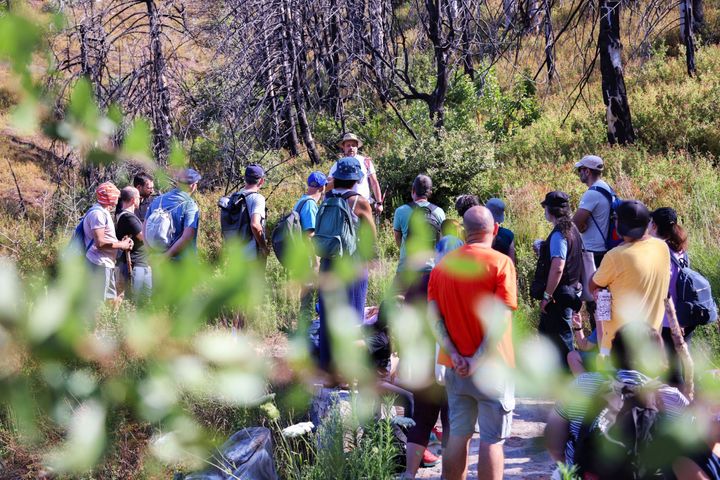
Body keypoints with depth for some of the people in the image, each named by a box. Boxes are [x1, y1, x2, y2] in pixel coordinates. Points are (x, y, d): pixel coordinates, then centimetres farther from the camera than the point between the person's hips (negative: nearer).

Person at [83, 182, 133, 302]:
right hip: (100, 265, -11)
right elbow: (100, 243, -22)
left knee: (112, 299, 14)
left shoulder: (103, 212, 18)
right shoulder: (97, 213, -15)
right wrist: (121, 245, -10)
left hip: (107, 264, 11)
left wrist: (121, 242, 6)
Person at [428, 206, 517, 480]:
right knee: (492, 440, 1)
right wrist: (477, 360, -17)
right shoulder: (500, 263, -9)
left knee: (457, 436, 13)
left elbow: (434, 316, -2)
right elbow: (501, 320, -18)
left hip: (456, 368, 5)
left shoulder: (443, 265, 5)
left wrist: (454, 355, -9)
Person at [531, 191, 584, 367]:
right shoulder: (571, 229, 9)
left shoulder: (559, 234, -21)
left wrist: (547, 296, -22)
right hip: (570, 290, 10)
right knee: (546, 330, 23)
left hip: (558, 295, -10)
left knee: (562, 339, -1)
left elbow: (557, 268, -27)